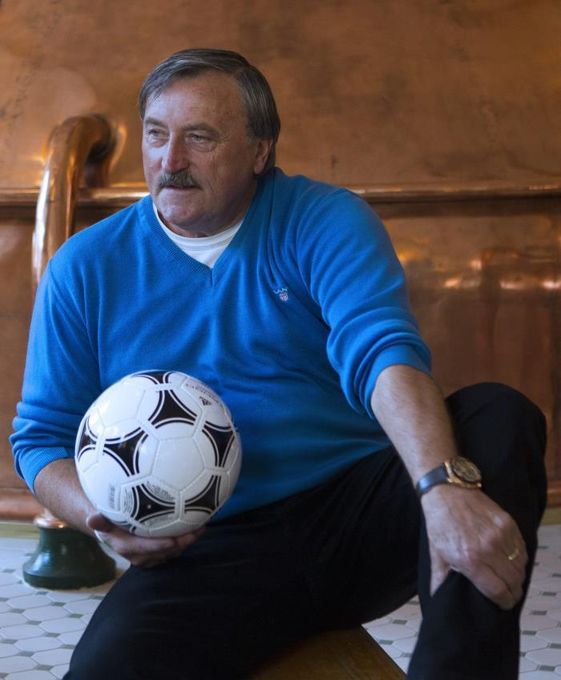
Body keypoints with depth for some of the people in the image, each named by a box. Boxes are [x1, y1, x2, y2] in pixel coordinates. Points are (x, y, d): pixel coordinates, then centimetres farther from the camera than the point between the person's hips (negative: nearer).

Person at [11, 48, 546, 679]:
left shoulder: (324, 223, 1)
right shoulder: (86, 268, 8)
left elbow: (381, 349, -17)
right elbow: (42, 436, 12)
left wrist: (445, 485, -37)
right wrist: (105, 520, -11)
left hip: (355, 507, 1)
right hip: (207, 554, 0)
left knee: (499, 416, -24)